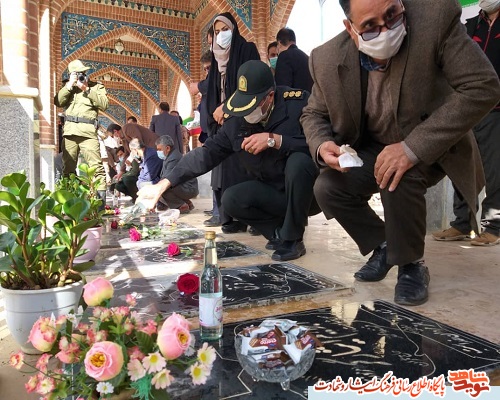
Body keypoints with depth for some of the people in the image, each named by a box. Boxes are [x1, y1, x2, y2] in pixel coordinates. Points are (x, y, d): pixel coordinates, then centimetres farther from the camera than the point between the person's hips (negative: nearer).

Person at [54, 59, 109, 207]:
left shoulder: (96, 86, 10)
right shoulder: (67, 87, 19)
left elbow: (104, 104, -6)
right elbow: (58, 102, 3)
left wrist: (87, 89, -7)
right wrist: (69, 85, -2)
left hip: (88, 132, -4)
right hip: (69, 132, 4)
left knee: (96, 166, -12)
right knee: (68, 167, 7)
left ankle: (101, 199, -11)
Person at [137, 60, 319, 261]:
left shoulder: (299, 103, -19)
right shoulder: (236, 122, -6)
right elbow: (207, 153, -7)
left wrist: (274, 139, -34)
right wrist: (162, 185, -13)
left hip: (308, 191, -3)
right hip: (273, 193, 4)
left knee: (298, 161, -34)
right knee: (231, 199, -19)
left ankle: (293, 239, -15)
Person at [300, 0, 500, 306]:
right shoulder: (327, 59, -17)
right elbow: (314, 114, -1)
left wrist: (413, 148, -38)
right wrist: (322, 146, -25)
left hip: (432, 147, -3)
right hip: (372, 148, 4)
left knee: (397, 179, -32)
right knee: (327, 188, -16)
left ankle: (411, 264, -4)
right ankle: (383, 245, 11)